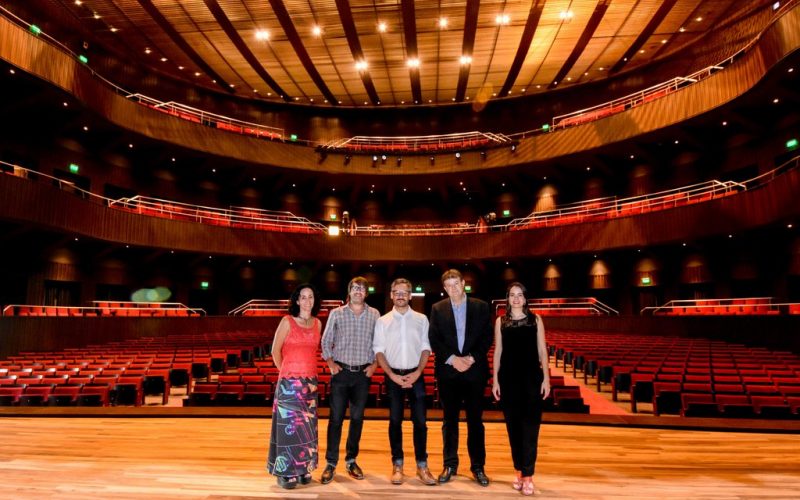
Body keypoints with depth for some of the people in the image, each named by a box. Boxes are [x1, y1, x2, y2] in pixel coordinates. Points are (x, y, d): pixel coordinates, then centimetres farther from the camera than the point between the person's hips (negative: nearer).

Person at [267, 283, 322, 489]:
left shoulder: (317, 323, 7)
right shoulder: (287, 321, -8)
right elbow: (275, 351, -2)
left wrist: (307, 370, 11)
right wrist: (287, 372, 5)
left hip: (310, 382, 5)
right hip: (289, 382, -5)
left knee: (307, 426, 10)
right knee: (290, 425, -1)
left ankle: (303, 469, 22)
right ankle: (286, 472, 11)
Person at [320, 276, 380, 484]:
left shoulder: (374, 314, 4)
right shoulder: (336, 313, 1)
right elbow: (326, 341, 5)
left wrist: (374, 364, -1)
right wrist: (330, 363, -4)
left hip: (363, 373, 1)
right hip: (341, 372, -1)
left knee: (357, 418, 9)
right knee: (336, 418, 0)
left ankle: (351, 461, 23)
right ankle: (331, 463, 11)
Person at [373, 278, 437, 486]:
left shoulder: (421, 319, 4)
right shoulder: (383, 321, 2)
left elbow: (426, 348, 3)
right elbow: (379, 351, 0)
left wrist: (417, 373, -9)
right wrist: (393, 375, -9)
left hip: (415, 375, 0)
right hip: (393, 376, 0)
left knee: (420, 421, 2)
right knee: (395, 421, 7)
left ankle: (422, 466, 14)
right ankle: (397, 465, 17)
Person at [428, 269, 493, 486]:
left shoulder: (481, 307, 2)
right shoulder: (437, 309, 4)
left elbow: (487, 337, -1)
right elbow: (434, 339, 0)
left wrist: (471, 358, -12)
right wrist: (452, 359, -12)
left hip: (474, 370, 0)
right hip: (448, 371, 1)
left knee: (475, 420, 7)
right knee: (449, 420, 9)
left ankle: (478, 467, 19)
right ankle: (450, 465, 21)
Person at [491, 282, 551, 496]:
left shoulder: (535, 319, 5)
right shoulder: (501, 321, 6)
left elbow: (542, 350, 3)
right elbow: (497, 351, 6)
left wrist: (546, 378, -3)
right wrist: (495, 380, 2)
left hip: (531, 377, -1)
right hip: (509, 378, 1)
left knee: (530, 426, -2)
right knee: (513, 426, 8)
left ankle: (527, 475, 4)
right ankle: (519, 470, 22)